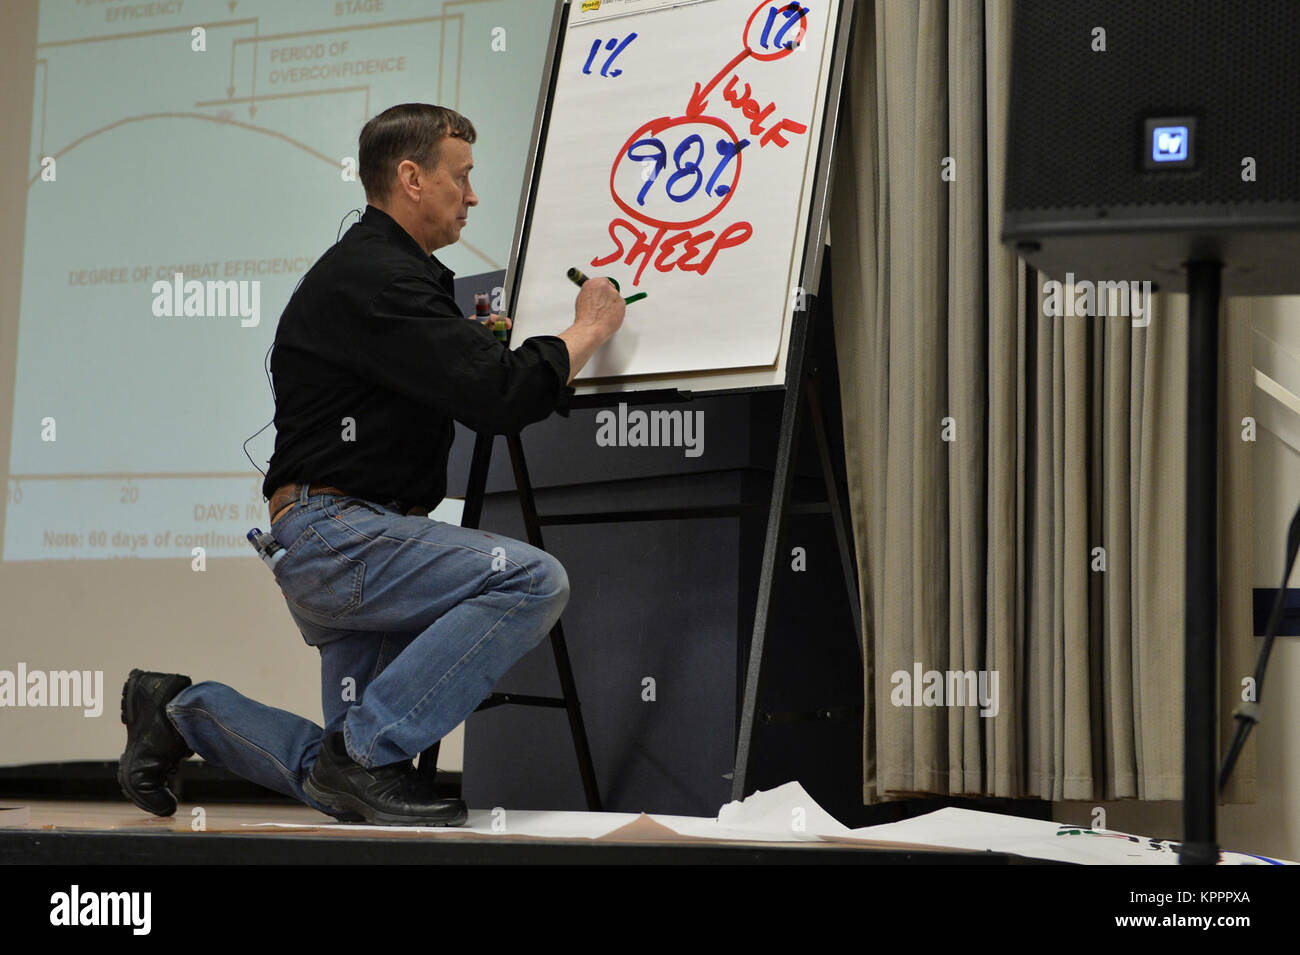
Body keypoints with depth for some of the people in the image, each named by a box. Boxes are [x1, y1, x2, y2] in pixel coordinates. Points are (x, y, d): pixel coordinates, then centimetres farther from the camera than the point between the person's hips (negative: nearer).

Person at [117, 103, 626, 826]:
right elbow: (501, 398, -22)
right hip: (334, 535, -10)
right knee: (535, 580, -26)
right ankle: (364, 750, -19)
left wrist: (477, 347, 13)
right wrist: (587, 332, -6)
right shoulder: (372, 278, -14)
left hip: (347, 547, 10)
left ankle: (183, 712, 23)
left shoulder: (394, 272, 20)